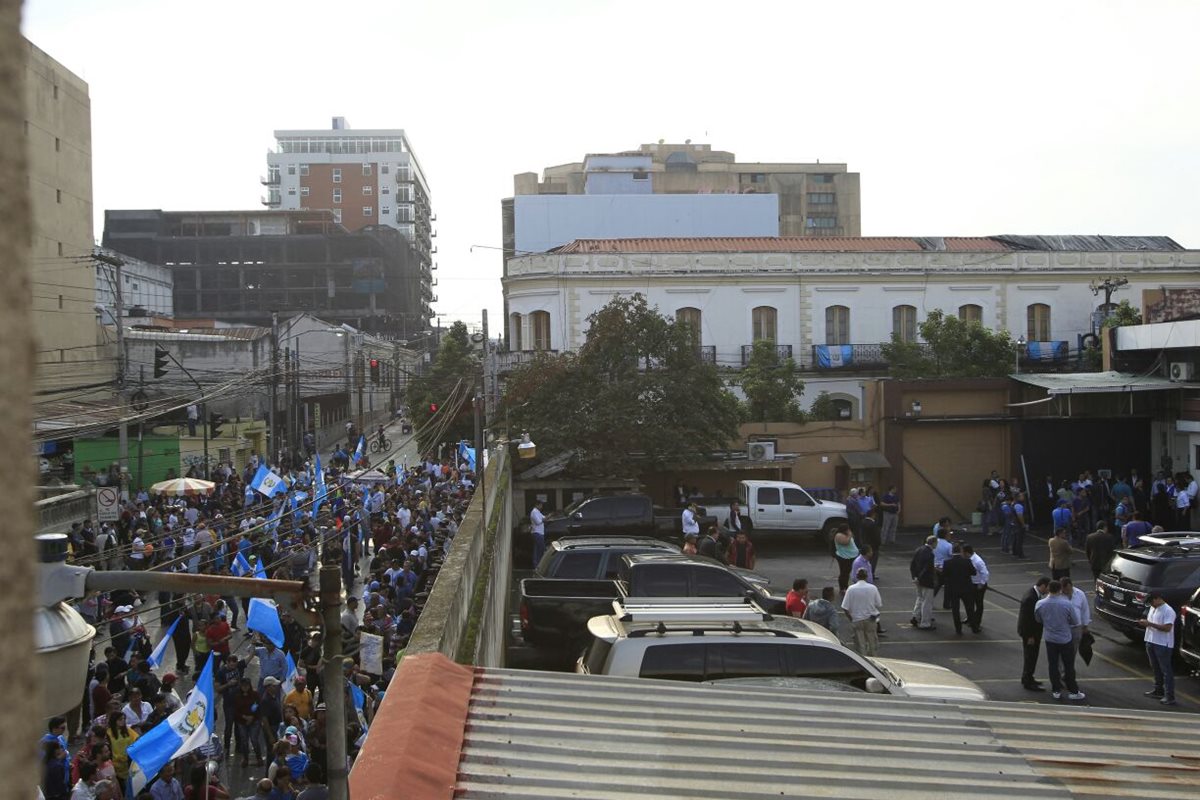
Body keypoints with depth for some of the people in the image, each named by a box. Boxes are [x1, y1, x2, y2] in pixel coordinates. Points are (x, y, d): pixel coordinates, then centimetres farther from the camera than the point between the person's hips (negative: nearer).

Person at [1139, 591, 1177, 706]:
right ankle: (1158, 690, 31)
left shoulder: (1168, 611, -16)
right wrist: (1144, 623, -3)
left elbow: (1167, 628, -23)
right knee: (1156, 669, 18)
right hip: (1151, 642, 9)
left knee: (1166, 670, -6)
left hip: (1163, 645, -9)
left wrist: (1150, 623, -24)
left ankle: (1169, 697, -5)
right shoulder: (1152, 608, 12)